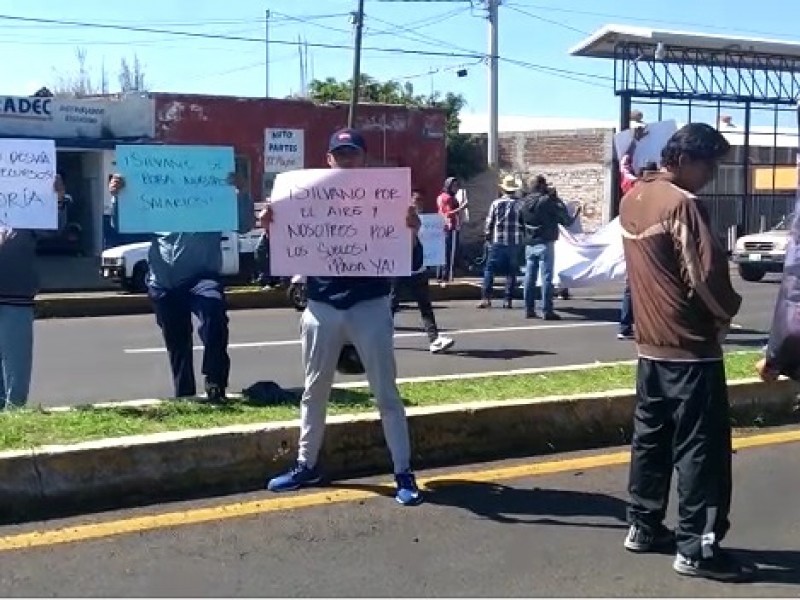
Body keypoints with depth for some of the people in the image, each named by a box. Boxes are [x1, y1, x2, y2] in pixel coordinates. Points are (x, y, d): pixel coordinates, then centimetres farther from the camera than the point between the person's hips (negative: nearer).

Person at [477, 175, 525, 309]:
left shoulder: (496, 203, -3)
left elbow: (489, 223, 1)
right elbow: (524, 224, 0)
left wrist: (488, 238, 12)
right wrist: (521, 237, 15)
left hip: (497, 242, -1)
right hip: (514, 243, 1)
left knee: (489, 269, 4)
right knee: (511, 272, 8)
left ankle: (486, 298, -4)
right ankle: (508, 300, 6)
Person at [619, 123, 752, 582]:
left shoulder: (633, 200, 9)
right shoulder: (682, 205, -17)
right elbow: (707, 273, -21)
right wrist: (728, 310, -3)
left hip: (651, 343, 9)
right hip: (691, 346, -9)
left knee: (651, 436, 16)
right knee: (701, 447, -2)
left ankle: (644, 527, 24)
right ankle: (697, 548, 2)